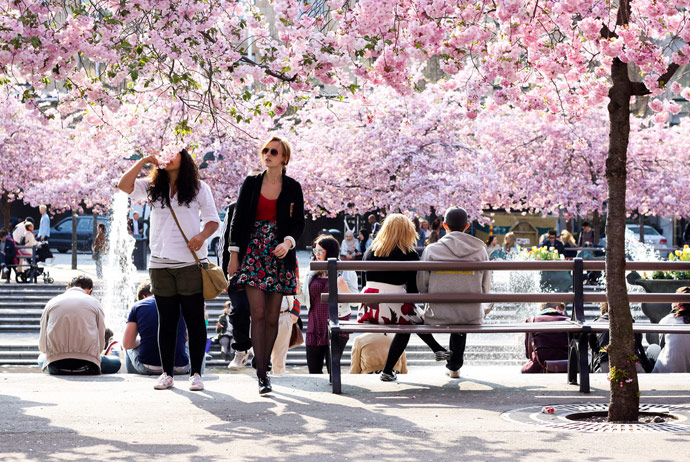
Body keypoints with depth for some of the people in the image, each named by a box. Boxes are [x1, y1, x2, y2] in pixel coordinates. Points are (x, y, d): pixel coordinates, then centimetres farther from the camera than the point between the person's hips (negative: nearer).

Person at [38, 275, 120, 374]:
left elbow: (42, 345, 14)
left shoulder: (52, 303, 14)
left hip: (56, 367, 2)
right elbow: (100, 344, 7)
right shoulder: (94, 303, 8)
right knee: (116, 362, 26)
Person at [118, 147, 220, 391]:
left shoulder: (198, 187, 7)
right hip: (160, 263, 2)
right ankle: (167, 373, 12)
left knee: (194, 319, -1)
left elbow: (213, 219, 5)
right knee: (166, 321, 7)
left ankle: (196, 373, 4)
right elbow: (124, 185, -2)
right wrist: (145, 160, -4)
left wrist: (202, 235, -15)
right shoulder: (152, 187, 13)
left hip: (191, 262, -2)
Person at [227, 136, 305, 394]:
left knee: (272, 317, 2)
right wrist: (234, 254, 2)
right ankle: (261, 375, -12)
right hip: (253, 254, -1)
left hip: (279, 256, 1)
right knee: (258, 313, -11)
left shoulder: (293, 188, 4)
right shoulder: (251, 183, 6)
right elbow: (238, 219, 7)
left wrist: (288, 242, -16)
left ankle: (264, 368, 15)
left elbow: (299, 223, 4)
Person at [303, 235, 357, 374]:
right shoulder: (313, 273, 13)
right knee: (314, 370, 5)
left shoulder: (346, 272, 0)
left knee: (333, 368, -11)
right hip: (315, 325, 5)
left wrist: (345, 290, -23)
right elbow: (306, 299, 19)